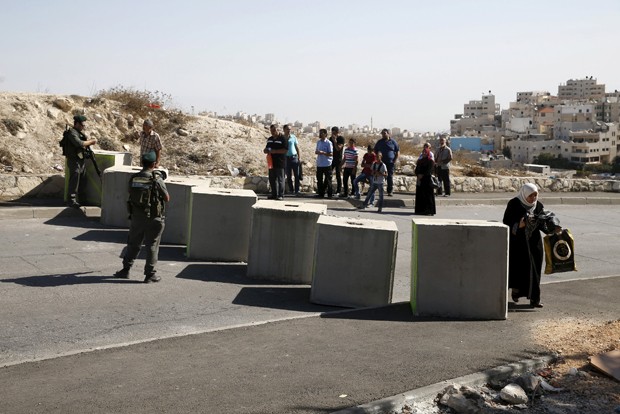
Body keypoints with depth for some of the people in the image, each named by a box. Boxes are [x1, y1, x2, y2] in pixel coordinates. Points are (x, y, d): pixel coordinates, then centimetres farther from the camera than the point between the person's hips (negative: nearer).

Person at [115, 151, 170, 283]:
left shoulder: (133, 178, -2)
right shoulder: (157, 179, -14)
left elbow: (131, 194, 11)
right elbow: (167, 198, -7)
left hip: (136, 218, 4)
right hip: (153, 219, -4)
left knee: (133, 244, 18)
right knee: (152, 246, 5)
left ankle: (126, 269, 24)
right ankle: (150, 274, 8)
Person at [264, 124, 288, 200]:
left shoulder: (282, 138, -6)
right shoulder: (269, 139, 16)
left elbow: (285, 150, -13)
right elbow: (267, 148, 26)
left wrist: (275, 151, -20)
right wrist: (266, 150, 1)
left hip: (280, 162, -7)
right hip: (271, 162, 7)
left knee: (280, 179, -5)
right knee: (272, 179, 9)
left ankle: (281, 195, -2)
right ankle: (274, 194, 17)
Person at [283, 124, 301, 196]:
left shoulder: (293, 137, 5)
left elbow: (297, 147, 9)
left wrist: (299, 157, 4)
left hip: (294, 157, 0)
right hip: (286, 158, 0)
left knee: (297, 175, -5)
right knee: (289, 176, 4)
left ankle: (297, 190, -2)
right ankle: (291, 190, 13)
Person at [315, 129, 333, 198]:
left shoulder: (328, 143, -8)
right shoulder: (318, 142, 12)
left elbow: (331, 154, -11)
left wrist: (323, 153, -22)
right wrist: (316, 152, -3)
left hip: (327, 164, -6)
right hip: (319, 164, 6)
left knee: (328, 180, 0)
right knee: (319, 180, 8)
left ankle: (330, 194, 7)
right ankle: (320, 193, 17)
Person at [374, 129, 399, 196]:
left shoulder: (393, 142, 4)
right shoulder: (379, 142, 9)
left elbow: (397, 152, 6)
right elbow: (375, 151, 16)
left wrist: (395, 161, -4)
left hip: (390, 163, -2)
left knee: (390, 177, -1)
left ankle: (390, 191, 7)